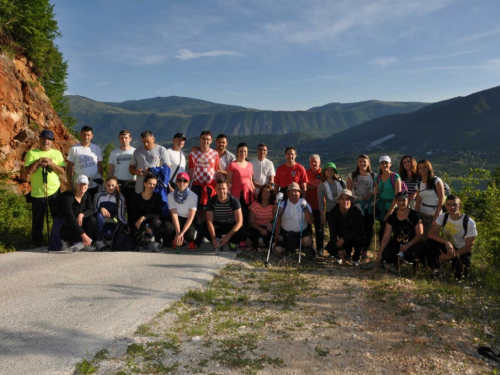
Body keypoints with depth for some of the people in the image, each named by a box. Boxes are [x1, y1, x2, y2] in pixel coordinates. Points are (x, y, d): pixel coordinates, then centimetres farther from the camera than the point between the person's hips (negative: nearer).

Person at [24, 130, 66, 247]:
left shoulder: (57, 153, 5)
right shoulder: (31, 153, 1)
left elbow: (62, 172, -3)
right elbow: (28, 171, -9)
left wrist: (51, 163, -15)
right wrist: (38, 162, -16)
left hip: (54, 191, 2)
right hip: (37, 192, -1)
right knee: (38, 219, 8)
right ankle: (38, 244, 21)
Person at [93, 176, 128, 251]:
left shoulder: (120, 198, -2)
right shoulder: (99, 195, -6)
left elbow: (120, 216, -4)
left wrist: (127, 225, -21)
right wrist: (101, 209, -27)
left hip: (111, 223, -1)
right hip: (100, 223, 1)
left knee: (108, 233, -36)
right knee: (99, 215, -35)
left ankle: (105, 237, 4)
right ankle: (99, 239, -14)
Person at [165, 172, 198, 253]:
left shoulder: (193, 196, -15)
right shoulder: (171, 195, -10)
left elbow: (191, 217, -18)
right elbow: (174, 215, -17)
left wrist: (181, 233, -30)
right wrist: (178, 233, -30)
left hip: (188, 221, -1)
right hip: (177, 220, 1)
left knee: (190, 235, -33)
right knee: (168, 227, -34)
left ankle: (191, 241, 10)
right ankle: (175, 240, 4)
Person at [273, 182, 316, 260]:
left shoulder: (304, 204, -2)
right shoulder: (283, 205, -2)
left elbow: (311, 221, -14)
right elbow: (278, 221, 2)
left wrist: (305, 208, -24)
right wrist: (277, 234, -4)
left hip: (302, 232, -1)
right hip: (285, 233, 2)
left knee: (307, 241, -34)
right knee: (277, 250, -15)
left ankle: (307, 249, 7)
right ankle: (290, 247, 20)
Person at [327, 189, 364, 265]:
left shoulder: (357, 211, -20)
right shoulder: (333, 212, -14)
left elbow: (358, 230, -22)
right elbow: (333, 232, -15)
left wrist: (343, 239, -32)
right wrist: (339, 249, -23)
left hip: (354, 236, -2)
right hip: (340, 238, 2)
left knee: (360, 240, -36)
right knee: (330, 248, -25)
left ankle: (356, 258, -1)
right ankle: (347, 251, 12)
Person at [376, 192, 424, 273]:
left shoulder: (414, 215, -4)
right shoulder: (392, 217, 3)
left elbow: (419, 235, -6)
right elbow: (386, 236, 0)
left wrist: (408, 245, -24)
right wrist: (379, 254, -7)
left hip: (411, 245, -2)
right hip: (396, 245, 2)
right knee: (385, 254, -29)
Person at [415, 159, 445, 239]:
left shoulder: (436, 181, -3)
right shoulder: (419, 184, 11)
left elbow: (441, 199, -9)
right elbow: (418, 202, 9)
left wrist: (436, 217, -15)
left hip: (434, 215, -4)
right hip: (422, 214, 4)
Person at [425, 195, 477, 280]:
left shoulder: (470, 223, -18)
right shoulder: (443, 217, -10)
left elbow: (468, 247, -15)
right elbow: (431, 233, -20)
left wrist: (449, 257, -22)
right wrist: (446, 242, -38)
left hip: (461, 251, -2)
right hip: (447, 246, 2)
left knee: (459, 275, -24)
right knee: (428, 243, -27)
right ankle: (436, 270, -9)